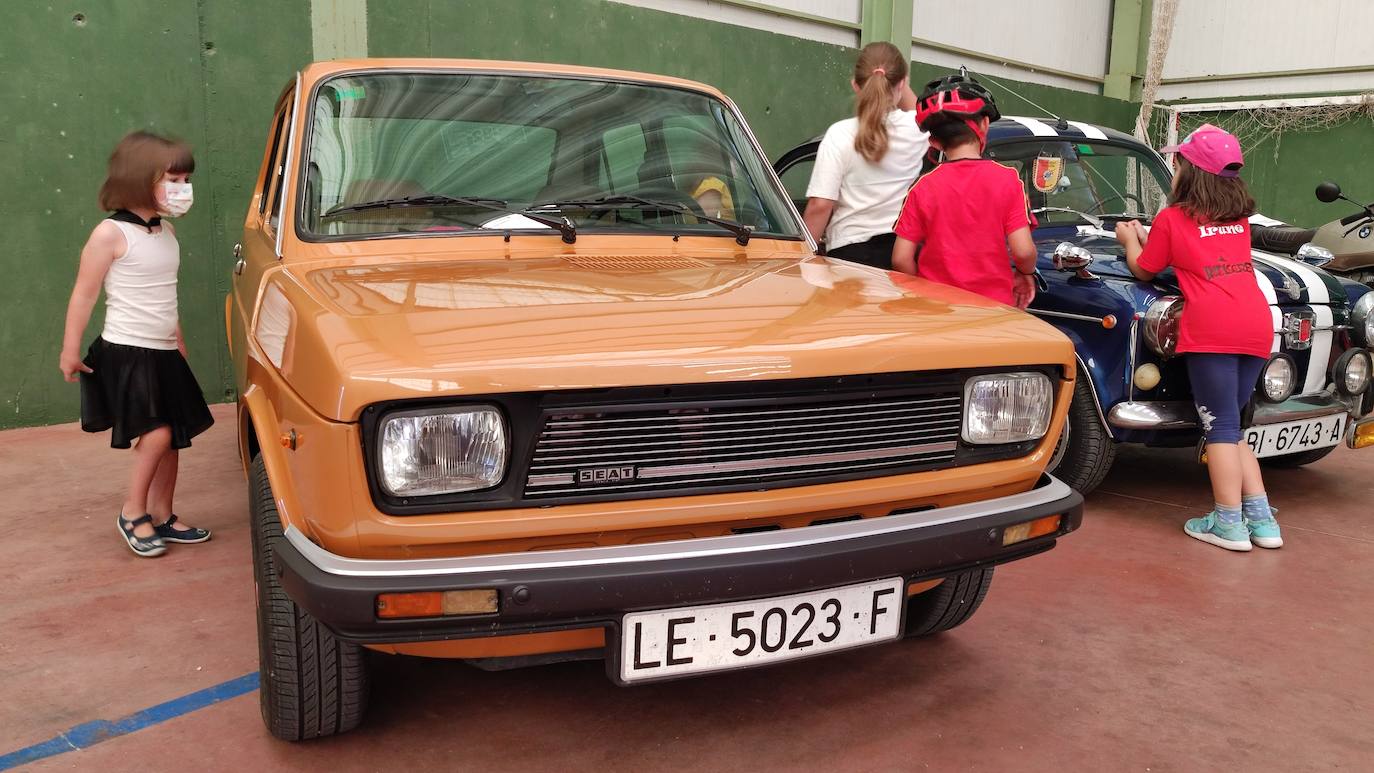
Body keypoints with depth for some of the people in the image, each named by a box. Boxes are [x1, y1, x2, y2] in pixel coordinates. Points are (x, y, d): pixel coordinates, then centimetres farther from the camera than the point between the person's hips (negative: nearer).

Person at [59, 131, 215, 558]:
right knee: (156, 433, -16)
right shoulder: (111, 234, -13)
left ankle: (162, 517, 21)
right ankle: (133, 514, 3)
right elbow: (84, 294, -11)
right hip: (125, 353, -8)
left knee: (172, 438, 9)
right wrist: (70, 350, -12)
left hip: (164, 354, 8)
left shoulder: (166, 232, 10)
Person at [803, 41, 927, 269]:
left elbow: (820, 206, -13)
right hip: (902, 250, 3)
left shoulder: (839, 135, -9)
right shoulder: (916, 130, 1)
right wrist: (900, 82, 36)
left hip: (851, 252, -3)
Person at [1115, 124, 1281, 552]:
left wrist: (1130, 240, 33)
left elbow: (1143, 270, 14)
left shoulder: (1172, 218, 4)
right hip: (1258, 325, 6)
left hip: (1211, 329, -6)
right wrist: (1148, 236, 36)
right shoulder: (1240, 217, 20)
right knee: (1229, 425, 15)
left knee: (1221, 427, -1)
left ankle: (1229, 524, 1)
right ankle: (1261, 519, 13)